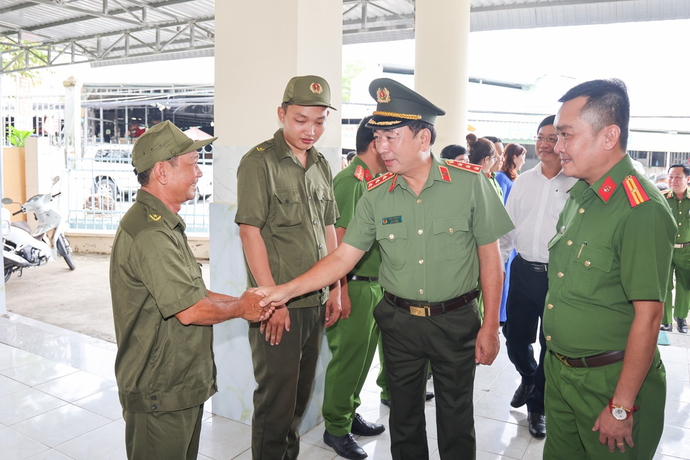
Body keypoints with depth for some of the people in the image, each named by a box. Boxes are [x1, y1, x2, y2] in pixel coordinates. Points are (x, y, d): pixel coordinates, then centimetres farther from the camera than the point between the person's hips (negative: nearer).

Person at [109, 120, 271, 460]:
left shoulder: (165, 225, 12)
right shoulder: (149, 234, -25)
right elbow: (191, 310, -27)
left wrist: (242, 301, 6)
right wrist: (241, 308, -10)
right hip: (159, 394, -10)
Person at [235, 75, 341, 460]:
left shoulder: (321, 165, 11)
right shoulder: (259, 162, -10)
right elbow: (250, 231, -14)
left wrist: (335, 289, 11)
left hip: (316, 301, 7)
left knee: (302, 392, 19)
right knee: (276, 397, 5)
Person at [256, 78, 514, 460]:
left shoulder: (470, 182, -10)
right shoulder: (376, 196, -4)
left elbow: (490, 258, -5)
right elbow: (342, 258, -3)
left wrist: (489, 327, -5)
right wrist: (285, 290, -12)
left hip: (456, 320, -2)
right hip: (398, 321, 2)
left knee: (456, 421, 13)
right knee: (404, 415, 19)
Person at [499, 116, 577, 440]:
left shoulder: (578, 184, -7)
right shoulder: (523, 181, 8)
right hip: (523, 271, 4)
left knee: (551, 345, 9)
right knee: (515, 337, 14)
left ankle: (537, 407, 30)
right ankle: (529, 377, 47)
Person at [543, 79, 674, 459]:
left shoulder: (642, 210, -22)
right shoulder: (578, 195, 5)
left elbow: (647, 316, -22)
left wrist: (621, 407, -18)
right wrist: (556, 360, 12)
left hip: (609, 380, -7)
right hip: (558, 370, 8)